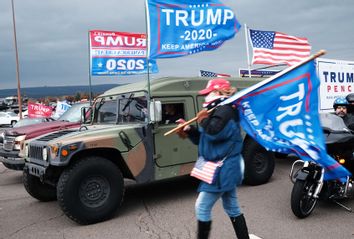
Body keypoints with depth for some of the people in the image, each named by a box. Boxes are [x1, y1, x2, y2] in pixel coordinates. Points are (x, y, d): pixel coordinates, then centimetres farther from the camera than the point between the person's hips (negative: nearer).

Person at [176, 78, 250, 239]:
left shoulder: (225, 110, -15)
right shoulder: (219, 111, 18)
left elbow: (213, 133, -31)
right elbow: (203, 138, 20)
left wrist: (203, 120, -12)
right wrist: (189, 130, 4)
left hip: (222, 170, -11)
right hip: (226, 168, 11)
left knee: (202, 207, -3)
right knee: (232, 209, 17)